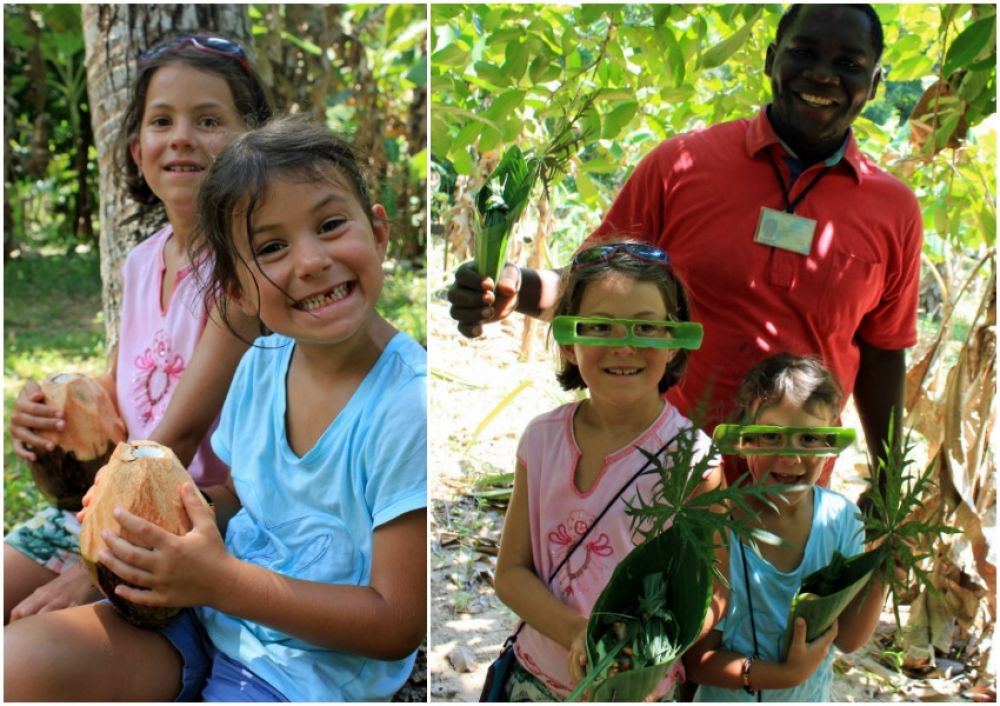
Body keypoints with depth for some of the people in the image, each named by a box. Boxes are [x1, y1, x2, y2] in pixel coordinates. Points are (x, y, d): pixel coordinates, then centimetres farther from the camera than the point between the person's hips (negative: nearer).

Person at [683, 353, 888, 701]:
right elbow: (698, 659, -21)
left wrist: (879, 579, -21)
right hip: (731, 698, -4)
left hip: (813, 696, 4)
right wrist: (785, 675, -32)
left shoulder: (841, 517, -14)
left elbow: (847, 639, -7)